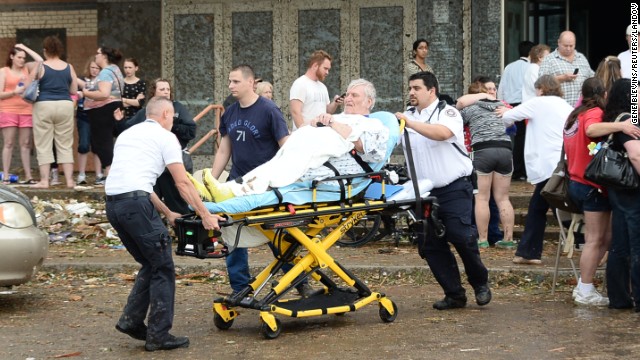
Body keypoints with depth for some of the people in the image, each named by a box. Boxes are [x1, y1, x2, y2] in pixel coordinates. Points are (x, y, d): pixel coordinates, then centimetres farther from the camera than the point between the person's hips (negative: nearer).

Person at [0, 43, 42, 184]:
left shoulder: (26, 68, 12)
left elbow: (40, 61, -2)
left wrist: (25, 48, 4)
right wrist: (14, 92, -19)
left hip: (26, 110, 3)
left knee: (25, 144, 2)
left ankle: (28, 176, 2)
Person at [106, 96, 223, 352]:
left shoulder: (127, 134, 27)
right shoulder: (165, 137, 5)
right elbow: (182, 183, -1)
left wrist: (167, 213, 31)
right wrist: (205, 215, 3)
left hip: (113, 203, 8)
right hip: (136, 203, -8)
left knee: (151, 264, 20)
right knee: (163, 268, 1)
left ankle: (131, 320, 16)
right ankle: (158, 336, 2)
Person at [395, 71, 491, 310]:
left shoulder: (447, 112, -3)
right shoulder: (407, 116, 15)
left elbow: (443, 132, -25)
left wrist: (409, 123, -27)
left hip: (454, 190, -6)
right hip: (424, 192, 6)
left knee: (461, 236, -14)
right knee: (430, 245, 2)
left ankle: (480, 283, 8)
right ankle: (454, 295, 12)